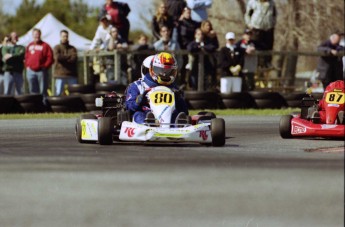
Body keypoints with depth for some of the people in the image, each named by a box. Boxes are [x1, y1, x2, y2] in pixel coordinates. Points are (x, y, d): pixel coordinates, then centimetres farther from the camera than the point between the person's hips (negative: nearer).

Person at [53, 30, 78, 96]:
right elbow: (57, 57, -10)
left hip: (72, 75, 2)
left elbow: (74, 58, -6)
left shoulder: (72, 48, 11)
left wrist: (63, 58, -7)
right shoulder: (57, 48, 9)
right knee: (58, 93, -5)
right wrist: (69, 56, -3)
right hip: (60, 75, -2)